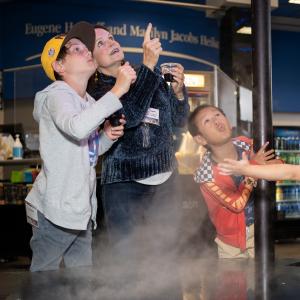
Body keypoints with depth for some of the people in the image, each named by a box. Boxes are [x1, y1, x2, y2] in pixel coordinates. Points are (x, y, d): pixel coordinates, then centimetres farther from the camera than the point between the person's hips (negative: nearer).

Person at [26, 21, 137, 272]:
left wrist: (107, 138, -1)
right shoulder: (56, 95, -13)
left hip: (82, 209, 8)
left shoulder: (89, 102, 13)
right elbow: (76, 128, -36)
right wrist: (117, 90, -32)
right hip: (56, 209, -8)